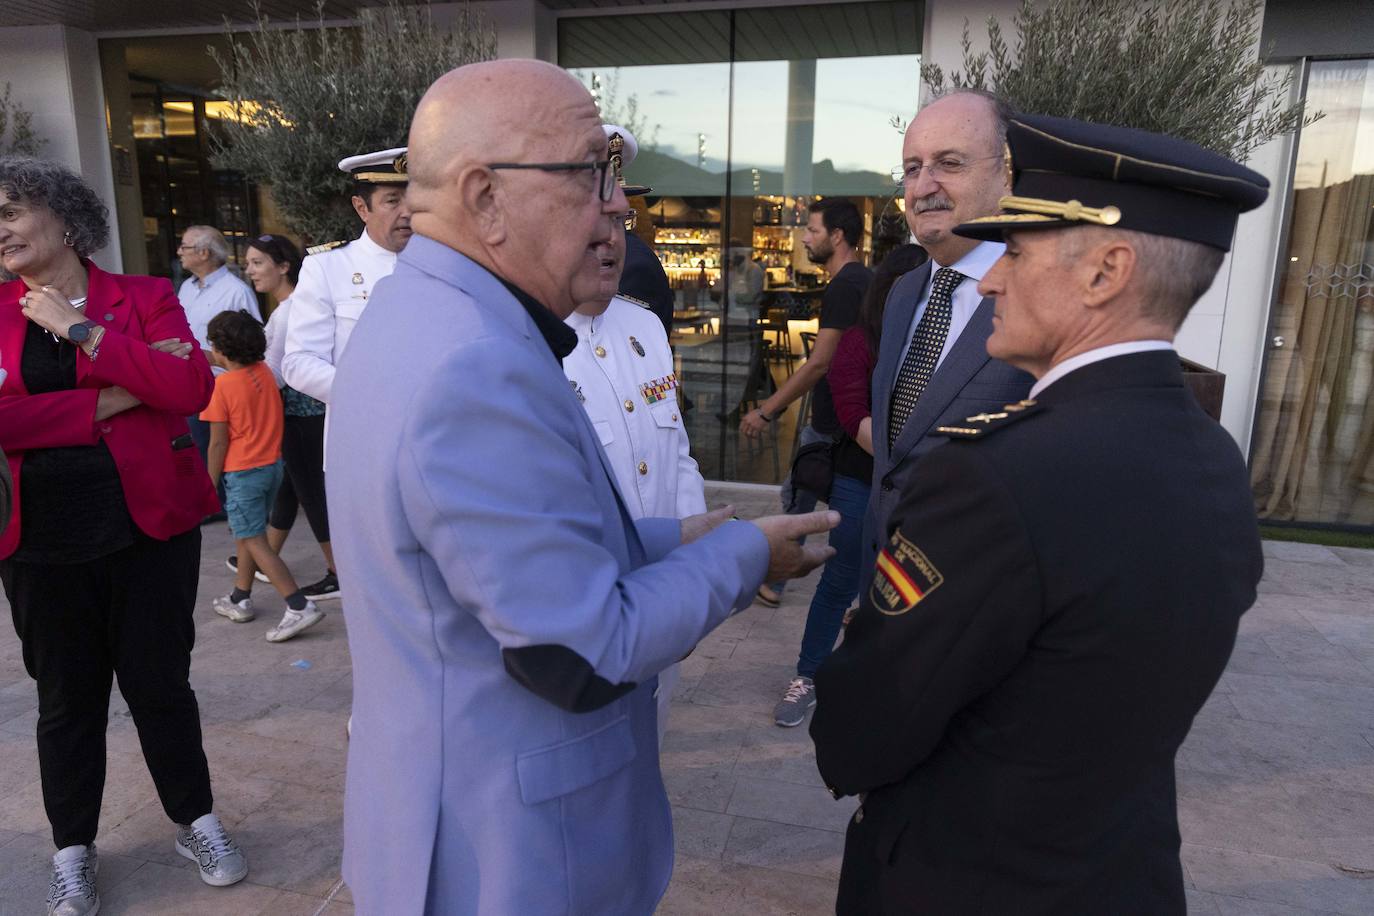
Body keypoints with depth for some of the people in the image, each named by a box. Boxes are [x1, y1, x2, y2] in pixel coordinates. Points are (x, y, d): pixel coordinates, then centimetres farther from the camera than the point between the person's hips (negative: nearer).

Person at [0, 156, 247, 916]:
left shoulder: (145, 298, 1)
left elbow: (192, 387, -16)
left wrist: (79, 329, -14)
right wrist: (109, 403, -16)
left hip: (150, 526, -1)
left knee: (159, 682, 10)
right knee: (67, 697, 14)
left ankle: (195, 822, 31)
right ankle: (73, 851, 34)